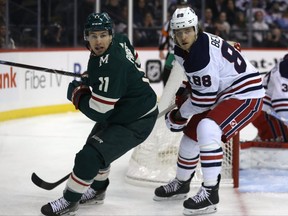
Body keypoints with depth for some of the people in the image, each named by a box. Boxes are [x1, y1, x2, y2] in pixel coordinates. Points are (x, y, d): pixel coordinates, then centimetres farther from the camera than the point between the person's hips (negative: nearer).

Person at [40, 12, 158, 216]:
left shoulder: (110, 65, -33)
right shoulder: (119, 40, -6)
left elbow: (98, 112, -29)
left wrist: (77, 93, -10)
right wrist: (89, 79, 16)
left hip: (137, 121, -11)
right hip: (121, 110, 11)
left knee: (90, 155, -16)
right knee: (96, 144, 26)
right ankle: (96, 190, 46)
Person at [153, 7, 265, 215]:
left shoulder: (201, 53, -28)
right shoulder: (182, 50, 1)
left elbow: (205, 97, -24)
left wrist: (180, 115, -9)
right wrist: (184, 92, 8)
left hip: (246, 95, -10)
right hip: (223, 94, 10)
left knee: (207, 129, -29)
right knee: (192, 133, 15)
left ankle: (210, 192, -23)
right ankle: (181, 184, 37)